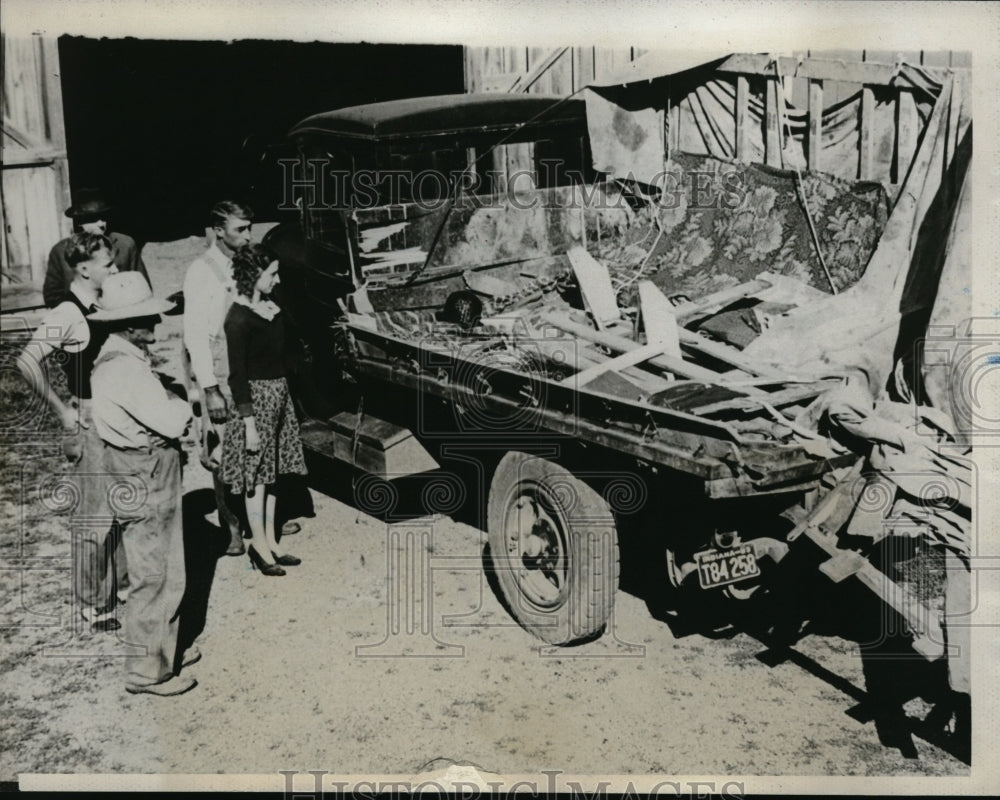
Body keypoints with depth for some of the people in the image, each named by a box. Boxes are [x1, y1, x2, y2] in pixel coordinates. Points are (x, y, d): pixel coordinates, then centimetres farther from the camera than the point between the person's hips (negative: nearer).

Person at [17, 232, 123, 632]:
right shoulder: (68, 314, -18)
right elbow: (27, 362, -27)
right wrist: (62, 411, -20)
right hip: (90, 419, -8)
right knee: (96, 515, 2)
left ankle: (117, 583, 35)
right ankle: (93, 605, 16)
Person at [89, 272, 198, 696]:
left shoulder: (121, 357, 9)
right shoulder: (124, 369, -24)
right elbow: (171, 421, -25)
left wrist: (172, 405, -5)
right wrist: (183, 405, -5)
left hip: (150, 475, 10)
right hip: (143, 482, -10)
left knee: (165, 571, 21)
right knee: (153, 577, 1)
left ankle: (163, 649, 35)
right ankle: (146, 669, 14)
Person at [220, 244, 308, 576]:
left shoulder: (271, 307, 6)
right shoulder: (238, 318, -17)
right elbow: (237, 375, -18)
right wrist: (249, 423, -19)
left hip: (279, 393, 8)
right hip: (256, 397, -8)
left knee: (272, 471, 14)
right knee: (257, 473, 2)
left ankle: (270, 541, 24)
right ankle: (259, 544, 14)